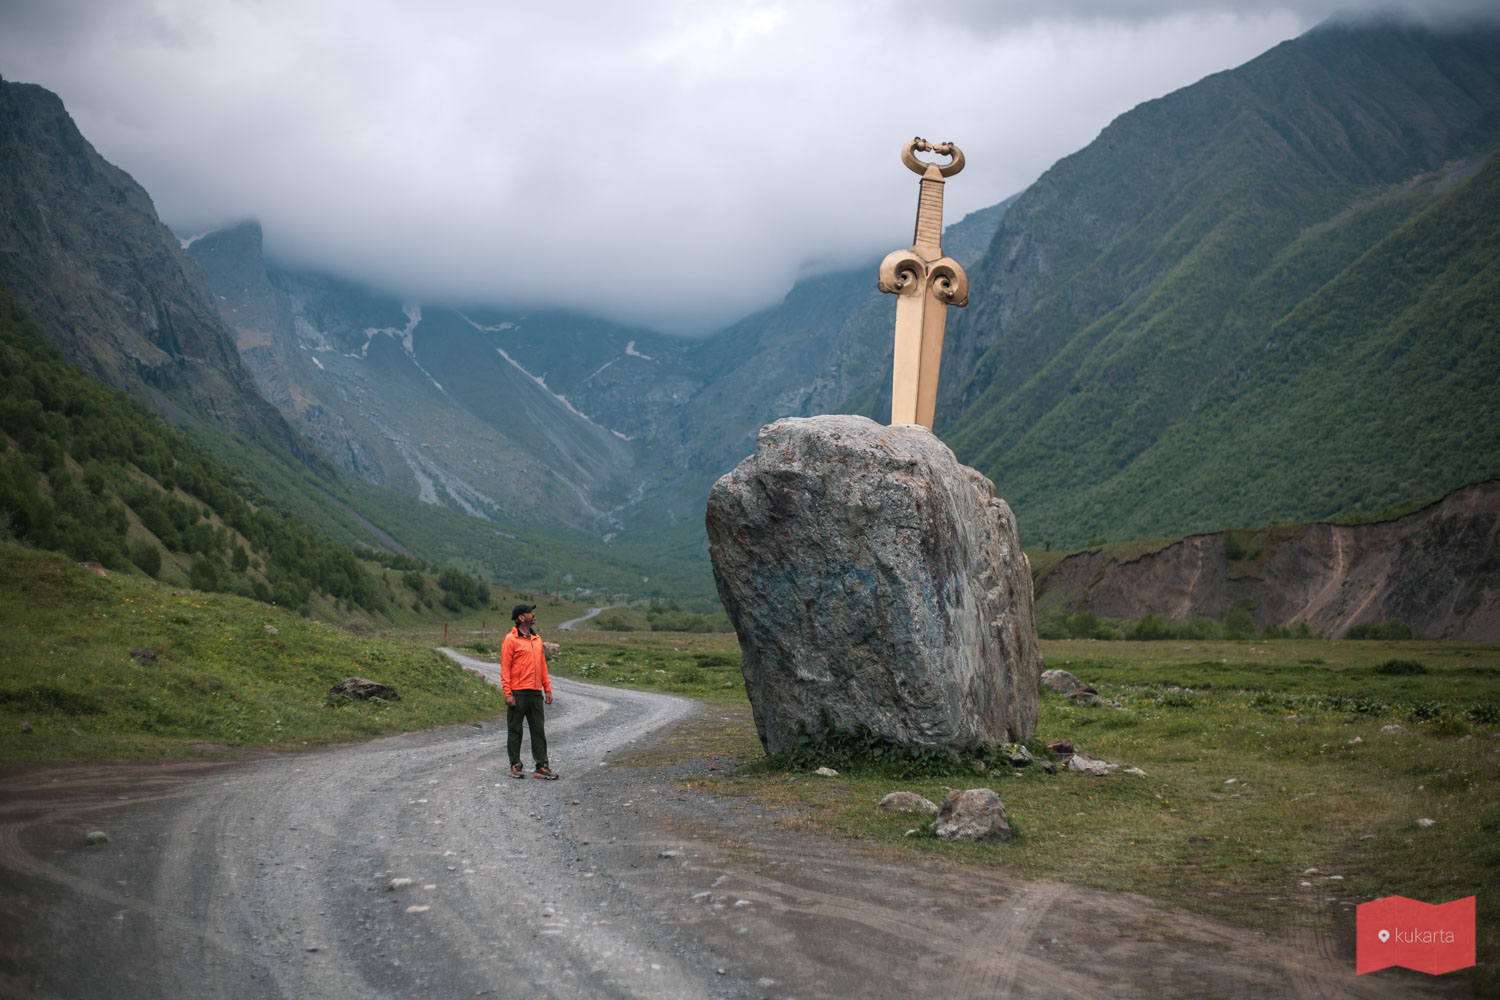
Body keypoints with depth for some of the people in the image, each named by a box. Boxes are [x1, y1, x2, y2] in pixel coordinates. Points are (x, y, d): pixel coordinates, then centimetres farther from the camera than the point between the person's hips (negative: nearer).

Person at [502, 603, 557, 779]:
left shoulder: (536, 639, 14)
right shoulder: (511, 639, -7)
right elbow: (505, 667, -9)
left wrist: (547, 689, 13)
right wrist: (508, 693, -15)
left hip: (535, 692, 6)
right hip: (518, 693, -6)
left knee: (539, 731, 6)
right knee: (515, 731, 4)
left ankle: (541, 767, 9)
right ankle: (515, 766, 12)